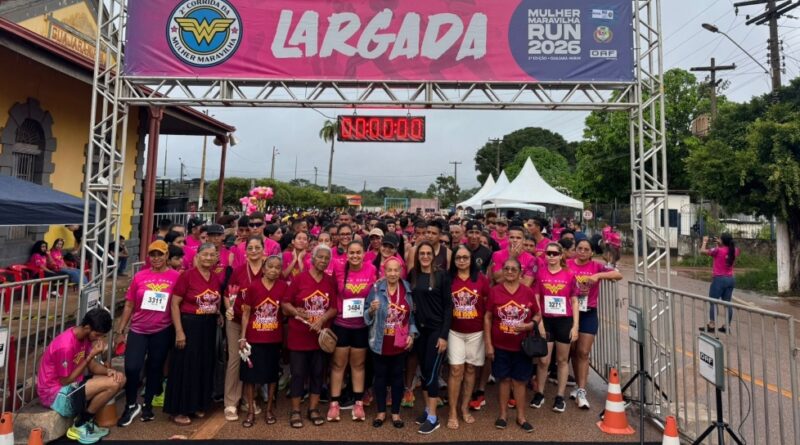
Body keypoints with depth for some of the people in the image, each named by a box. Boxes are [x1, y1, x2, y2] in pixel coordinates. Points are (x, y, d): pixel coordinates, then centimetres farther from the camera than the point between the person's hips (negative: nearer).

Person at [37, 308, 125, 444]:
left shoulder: (85, 336, -1)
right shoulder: (66, 345, -28)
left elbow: (92, 365, 7)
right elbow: (65, 381, -20)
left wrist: (108, 371, -14)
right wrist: (91, 355, -23)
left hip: (72, 385, 9)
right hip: (55, 395, -9)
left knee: (119, 379, -2)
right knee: (112, 384, -23)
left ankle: (87, 421, 6)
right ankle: (80, 426, -3)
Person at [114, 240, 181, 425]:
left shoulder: (176, 276, -6)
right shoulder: (140, 276, -1)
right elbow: (129, 306, 5)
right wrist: (119, 330, 4)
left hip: (163, 331, -1)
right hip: (138, 330, 1)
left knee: (155, 368, 13)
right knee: (131, 367, -3)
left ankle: (147, 405, 33)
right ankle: (131, 406, 22)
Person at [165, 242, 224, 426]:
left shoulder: (217, 278, 3)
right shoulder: (187, 275, -13)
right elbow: (174, 304, -12)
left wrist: (218, 315, 2)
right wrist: (179, 331, -16)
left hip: (209, 326, 6)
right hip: (189, 324, -6)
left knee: (205, 366, 14)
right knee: (185, 366, 3)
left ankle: (198, 405, 29)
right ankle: (179, 409, 16)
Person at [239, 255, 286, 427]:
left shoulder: (283, 287, -4)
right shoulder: (253, 286, -9)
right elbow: (246, 313, -4)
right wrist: (242, 337, -5)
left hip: (274, 339, 1)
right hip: (253, 337, -1)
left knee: (272, 373, 12)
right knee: (250, 374, 6)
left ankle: (269, 409, 27)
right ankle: (251, 411, 22)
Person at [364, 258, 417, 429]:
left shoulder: (408, 289, -2)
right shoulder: (376, 288, -7)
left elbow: (413, 314, 7)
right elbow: (367, 315, -2)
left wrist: (412, 334, -1)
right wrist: (371, 309, -23)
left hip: (400, 343, 1)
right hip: (380, 342, -1)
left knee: (397, 376, 11)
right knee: (380, 376, 11)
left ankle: (396, 412, 26)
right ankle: (381, 412, 26)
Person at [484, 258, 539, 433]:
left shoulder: (528, 292, -3)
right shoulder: (494, 291, -5)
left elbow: (537, 315, 5)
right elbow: (487, 318, -2)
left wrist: (529, 325, -17)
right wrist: (488, 344, -5)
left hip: (522, 346, 1)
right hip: (500, 346, -1)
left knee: (520, 380, 11)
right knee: (504, 379, 11)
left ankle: (521, 416, 25)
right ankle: (503, 414, 26)